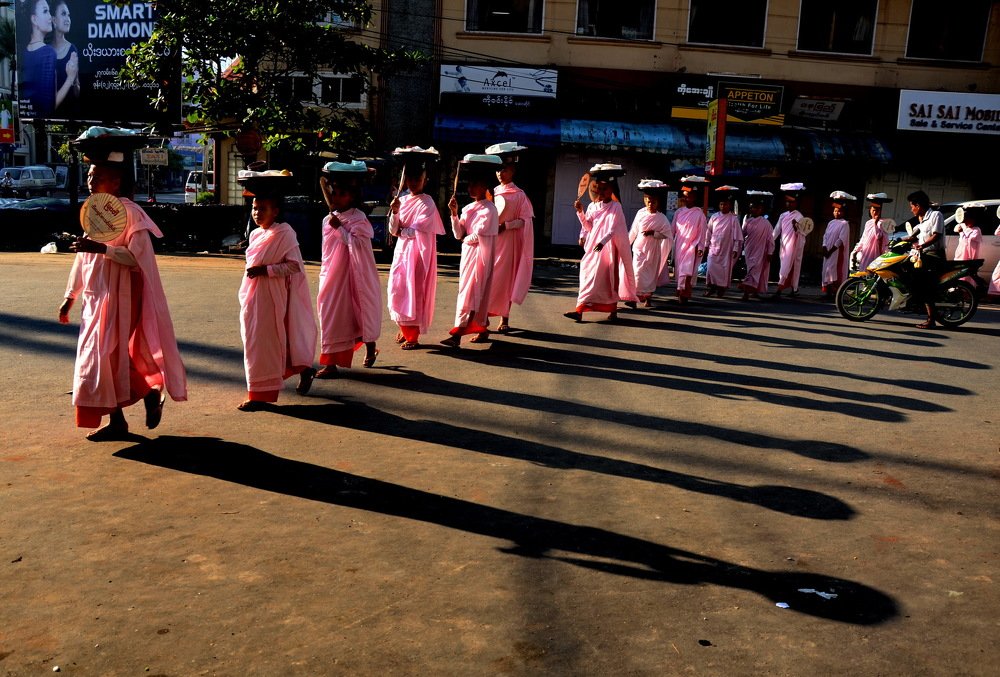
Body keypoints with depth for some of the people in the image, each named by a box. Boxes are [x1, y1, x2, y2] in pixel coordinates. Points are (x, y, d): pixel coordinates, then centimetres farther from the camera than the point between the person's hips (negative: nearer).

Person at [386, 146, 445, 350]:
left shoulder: (427, 203, -9)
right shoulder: (402, 200, 9)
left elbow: (416, 230, -16)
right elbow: (393, 230, 3)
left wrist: (401, 231, -1)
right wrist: (395, 212, -12)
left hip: (418, 251, -6)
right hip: (402, 250, 6)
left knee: (413, 290, -4)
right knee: (398, 288, 9)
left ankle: (413, 336, 3)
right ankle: (404, 330, 24)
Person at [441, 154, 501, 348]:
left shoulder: (489, 210, -12)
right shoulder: (468, 208, 10)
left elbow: (477, 235, -18)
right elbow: (458, 234, 6)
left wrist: (466, 239, 0)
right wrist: (454, 213, -3)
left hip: (480, 255, -8)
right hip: (468, 254, 8)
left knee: (470, 294, -10)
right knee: (477, 294, 13)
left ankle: (457, 335, -15)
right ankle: (483, 328, 24)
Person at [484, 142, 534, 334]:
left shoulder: (519, 195, -3)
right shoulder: (493, 193, 10)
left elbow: (525, 220, -7)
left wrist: (505, 226, -18)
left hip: (509, 241, -4)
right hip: (491, 240, 4)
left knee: (506, 278, 1)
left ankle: (504, 319, 8)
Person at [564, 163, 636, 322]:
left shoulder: (615, 207, -7)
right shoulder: (592, 206, 10)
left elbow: (612, 229, -17)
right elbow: (588, 227, 8)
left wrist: (602, 242, -31)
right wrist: (580, 212, -5)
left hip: (608, 247, -5)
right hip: (594, 246, 5)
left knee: (610, 278, -2)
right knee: (588, 275, 3)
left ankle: (613, 310, 8)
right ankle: (580, 310, 4)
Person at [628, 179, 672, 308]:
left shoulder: (662, 218, -9)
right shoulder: (640, 213, -1)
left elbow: (668, 236, -10)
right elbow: (633, 231, 9)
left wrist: (653, 233, -21)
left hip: (652, 251, -2)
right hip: (639, 249, 2)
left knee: (650, 274, 6)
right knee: (638, 273, -4)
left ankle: (648, 297, 18)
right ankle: (638, 295, 11)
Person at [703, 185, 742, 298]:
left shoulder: (733, 219, -5)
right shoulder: (714, 217, 4)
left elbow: (737, 236, -4)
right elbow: (709, 232, 11)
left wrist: (735, 249, -7)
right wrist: (706, 244, 10)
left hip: (727, 249, -2)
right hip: (714, 247, 2)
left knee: (725, 269, 4)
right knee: (711, 267, -4)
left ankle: (722, 288, 19)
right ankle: (712, 286, 10)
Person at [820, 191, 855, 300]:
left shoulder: (844, 224, -6)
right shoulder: (831, 223, 15)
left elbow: (841, 239, -13)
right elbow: (825, 236, 11)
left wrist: (831, 250, -16)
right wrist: (824, 248, -3)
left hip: (837, 252, -7)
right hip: (828, 251, 7)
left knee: (834, 271, -12)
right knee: (826, 271, 6)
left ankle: (835, 293, -10)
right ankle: (828, 292, 12)